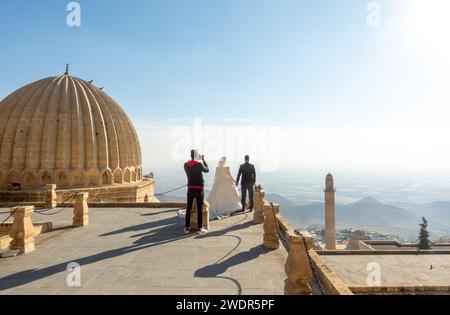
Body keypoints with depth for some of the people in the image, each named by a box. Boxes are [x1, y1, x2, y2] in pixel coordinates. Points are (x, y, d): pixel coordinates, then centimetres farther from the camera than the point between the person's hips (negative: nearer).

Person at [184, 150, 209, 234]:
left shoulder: (186, 165, -1)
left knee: (189, 209, 9)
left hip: (190, 189, 4)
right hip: (199, 189, -4)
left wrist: (199, 161, 17)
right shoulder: (199, 164, -13)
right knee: (200, 209, 2)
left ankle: (187, 228, 12)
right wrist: (203, 160, 11)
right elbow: (207, 170, 4)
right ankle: (200, 227, 5)